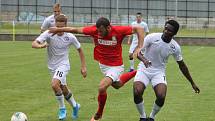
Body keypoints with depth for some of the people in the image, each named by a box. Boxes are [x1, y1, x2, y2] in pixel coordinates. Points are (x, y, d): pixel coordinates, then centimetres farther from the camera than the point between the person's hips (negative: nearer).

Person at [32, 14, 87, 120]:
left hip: (63, 65, -3)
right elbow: (34, 44, -26)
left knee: (54, 84, -27)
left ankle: (62, 109, -6)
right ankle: (75, 106, 42)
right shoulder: (49, 34, -15)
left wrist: (83, 67, 0)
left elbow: (79, 50, 2)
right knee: (64, 90, 15)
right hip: (52, 66, 3)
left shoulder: (70, 37, -14)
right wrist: (40, 46, -50)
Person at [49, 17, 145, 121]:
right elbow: (76, 30, -7)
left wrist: (139, 47, -28)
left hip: (116, 66, -6)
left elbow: (139, 29, -19)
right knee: (116, 85, 26)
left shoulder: (118, 31, -26)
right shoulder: (95, 30, -18)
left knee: (102, 87, -21)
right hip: (103, 65, 6)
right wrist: (58, 30, -2)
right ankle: (134, 73, 55)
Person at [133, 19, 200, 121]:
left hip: (159, 72, 1)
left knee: (161, 96, -23)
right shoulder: (152, 37, -17)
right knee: (137, 93, -25)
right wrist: (144, 59, -38)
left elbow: (181, 65, 7)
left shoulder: (175, 47, -8)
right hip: (144, 69, -1)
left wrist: (192, 83, 12)